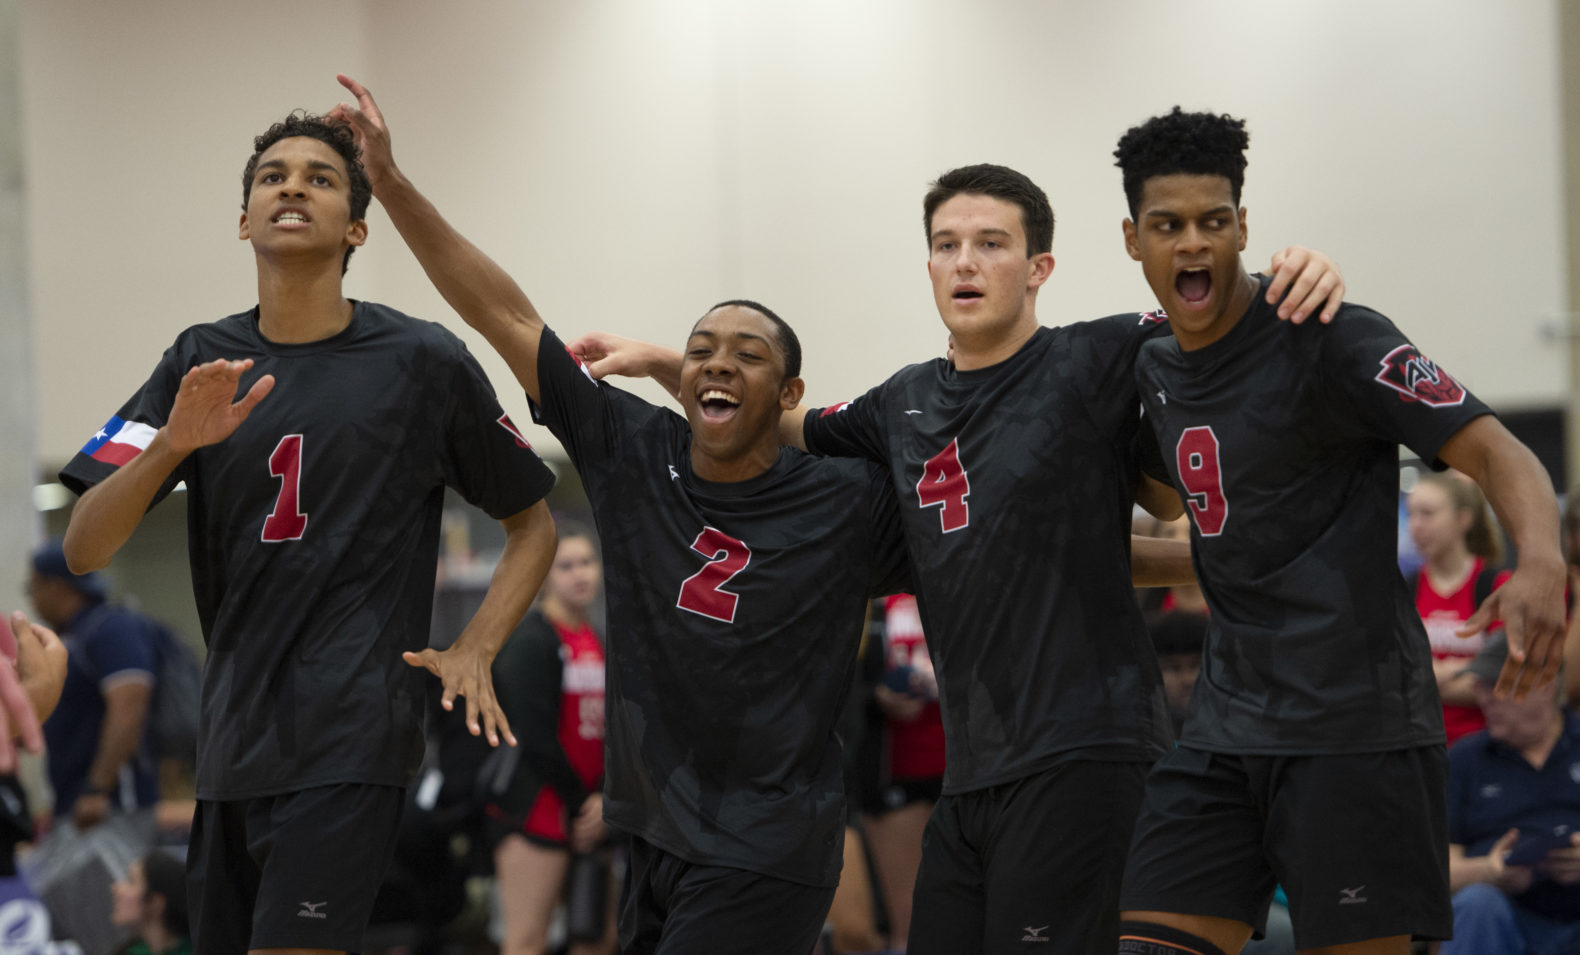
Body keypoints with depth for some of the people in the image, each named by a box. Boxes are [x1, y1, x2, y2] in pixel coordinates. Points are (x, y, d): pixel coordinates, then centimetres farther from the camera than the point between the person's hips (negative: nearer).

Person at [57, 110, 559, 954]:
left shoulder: (423, 362, 0)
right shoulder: (201, 362, 9)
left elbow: (532, 522, 11)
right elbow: (84, 550, 2)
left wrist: (473, 651, -5)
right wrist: (170, 445, -16)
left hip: (349, 746, -5)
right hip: (230, 746, 5)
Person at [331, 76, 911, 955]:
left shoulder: (852, 507, -5)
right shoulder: (634, 453, 4)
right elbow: (504, 314, 3)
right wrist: (389, 180, 0)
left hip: (766, 857, -5)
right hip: (655, 839, 5)